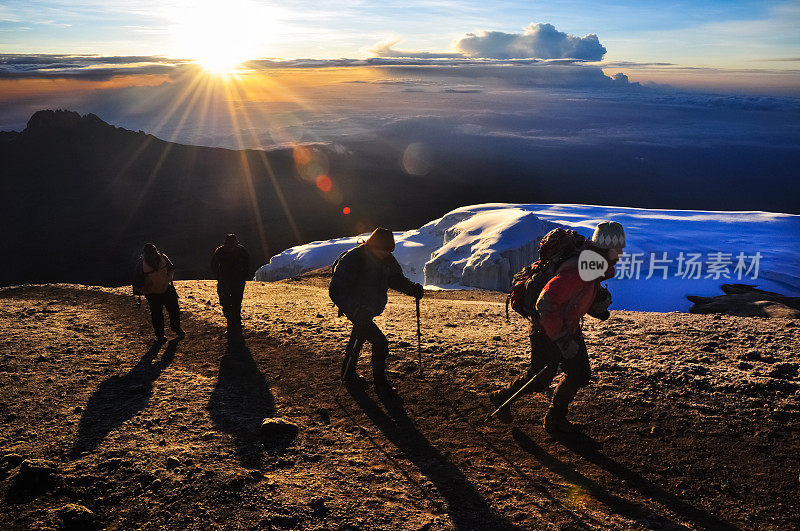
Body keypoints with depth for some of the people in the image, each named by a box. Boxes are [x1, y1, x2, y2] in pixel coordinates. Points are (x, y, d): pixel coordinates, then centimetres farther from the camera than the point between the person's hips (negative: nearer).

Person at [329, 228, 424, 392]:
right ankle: (380, 383, 0)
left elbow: (396, 279, 7)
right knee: (379, 342, -15)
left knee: (359, 337, 25)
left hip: (371, 309, 8)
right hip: (356, 310, -8)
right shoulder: (353, 259, -27)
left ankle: (348, 373, 47)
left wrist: (412, 288, -14)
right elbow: (335, 290, -27)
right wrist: (354, 308, -41)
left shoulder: (387, 259, -6)